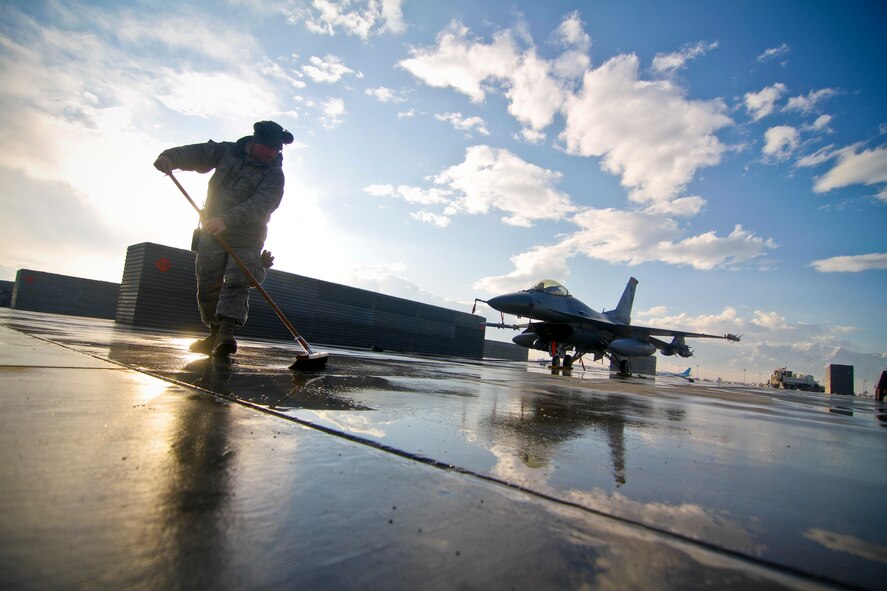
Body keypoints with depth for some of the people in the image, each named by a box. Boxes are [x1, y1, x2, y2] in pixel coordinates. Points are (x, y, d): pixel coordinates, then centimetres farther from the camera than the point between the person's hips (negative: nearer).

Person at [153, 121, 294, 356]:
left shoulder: (274, 175, -9)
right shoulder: (228, 151, 7)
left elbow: (259, 205, -24)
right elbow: (197, 153, 4)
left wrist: (227, 219, -38)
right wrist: (170, 156, -18)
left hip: (246, 238, -3)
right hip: (212, 233, 4)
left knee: (237, 281, -19)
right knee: (208, 284, 4)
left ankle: (226, 332, -26)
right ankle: (216, 333, 16)